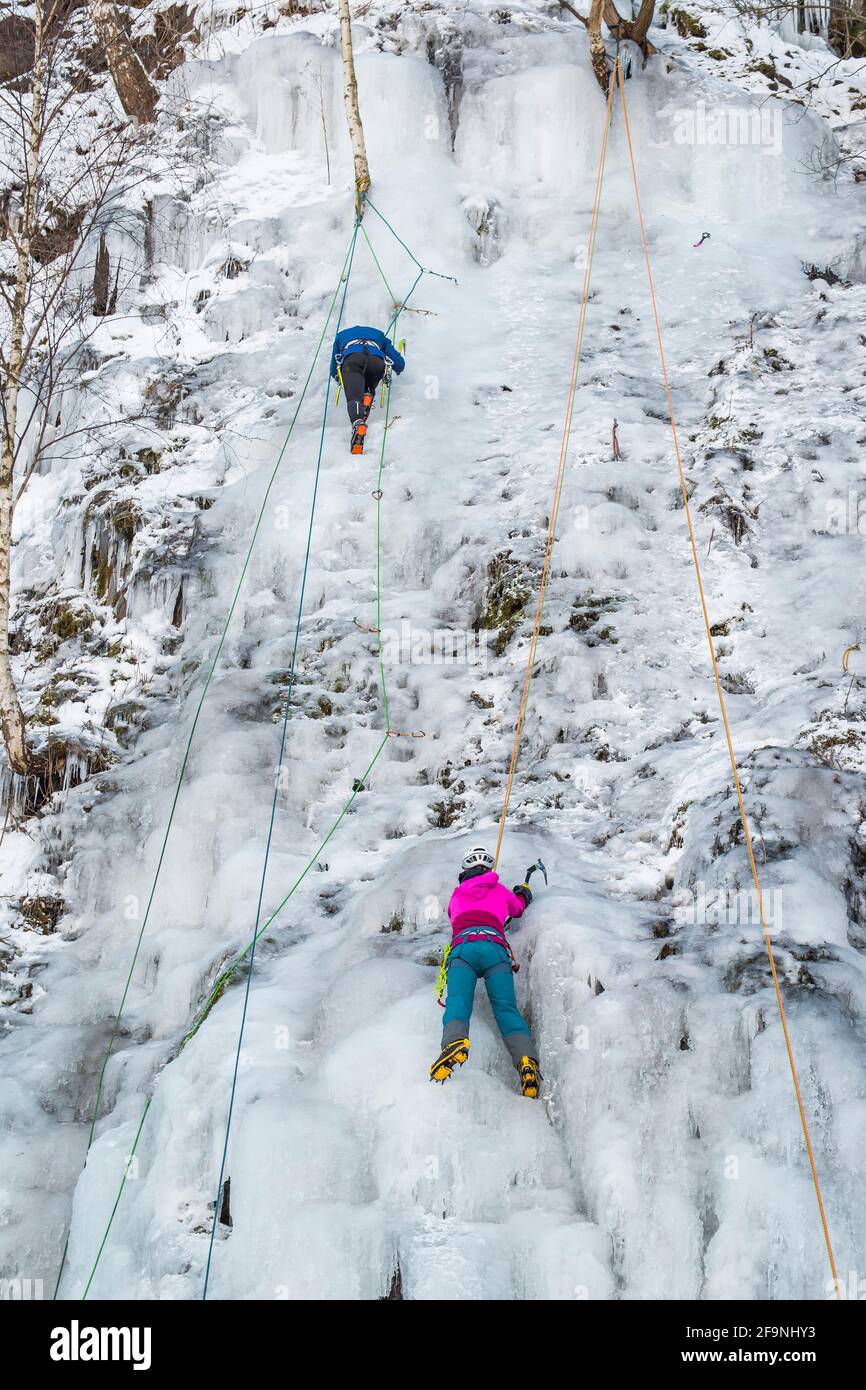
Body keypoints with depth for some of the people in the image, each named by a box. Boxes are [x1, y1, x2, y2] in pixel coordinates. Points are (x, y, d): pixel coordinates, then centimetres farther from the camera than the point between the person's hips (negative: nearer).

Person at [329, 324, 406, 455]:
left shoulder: (341, 335, 43)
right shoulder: (378, 334, 43)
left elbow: (333, 371, 44)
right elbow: (399, 364, 36)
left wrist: (340, 379, 65)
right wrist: (396, 370, 59)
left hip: (351, 359, -2)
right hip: (377, 360, 2)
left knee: (354, 397, -17)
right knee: (368, 387, 28)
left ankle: (358, 424, -48)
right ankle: (367, 395, -8)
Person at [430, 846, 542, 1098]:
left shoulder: (455, 896, 32)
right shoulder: (500, 890, 29)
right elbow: (518, 908, 50)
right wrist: (523, 894, 73)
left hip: (462, 947, 0)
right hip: (495, 949, 0)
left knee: (458, 1001, -20)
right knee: (506, 1007, -11)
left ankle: (454, 1041, -54)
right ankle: (526, 1058, -37)